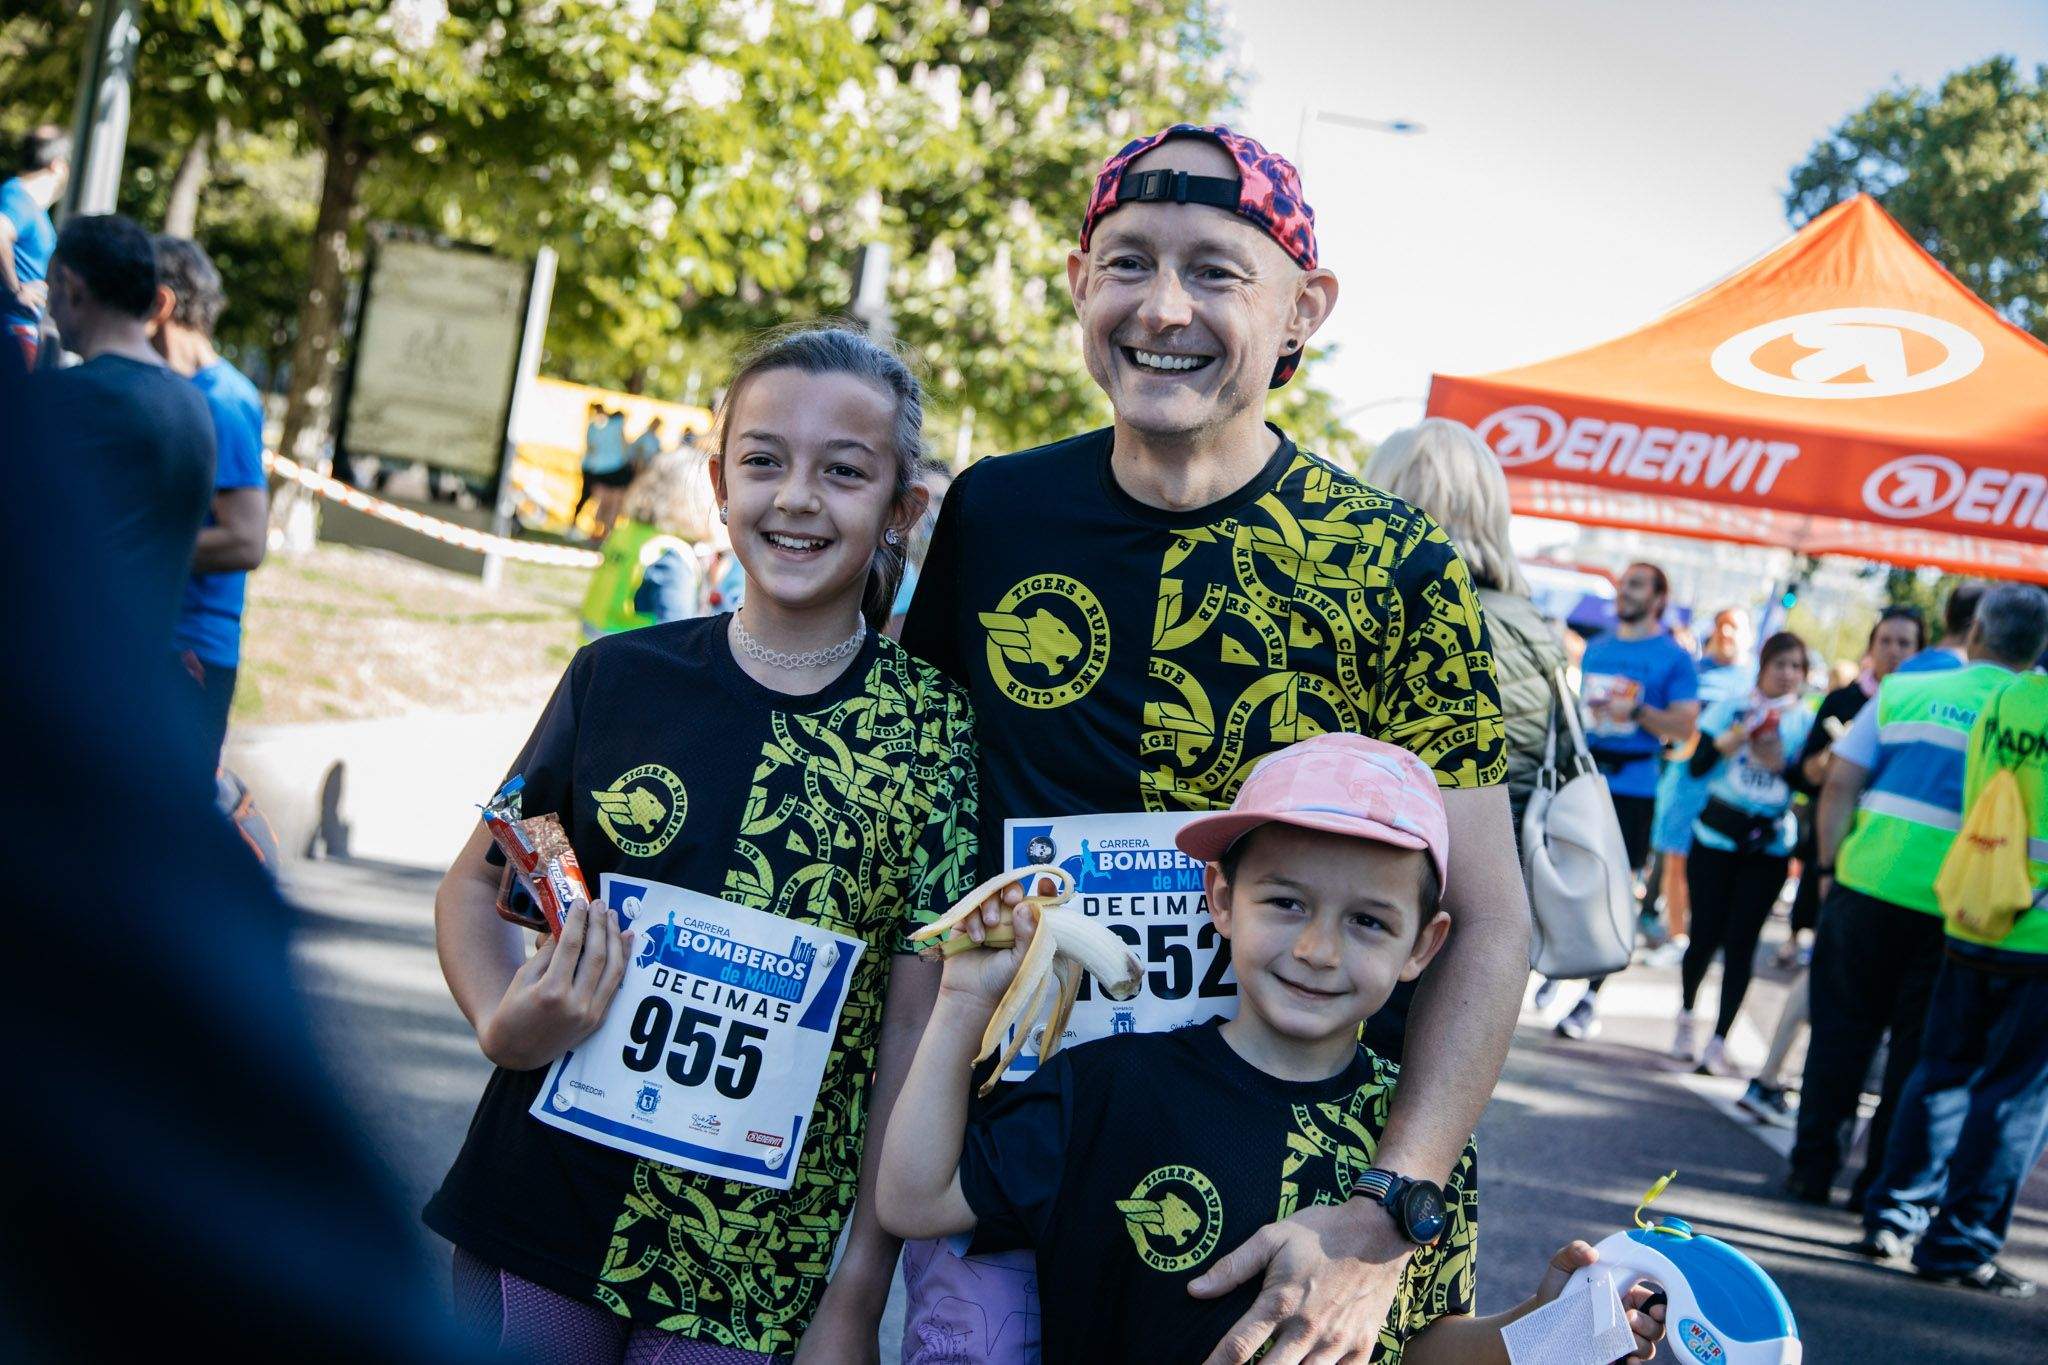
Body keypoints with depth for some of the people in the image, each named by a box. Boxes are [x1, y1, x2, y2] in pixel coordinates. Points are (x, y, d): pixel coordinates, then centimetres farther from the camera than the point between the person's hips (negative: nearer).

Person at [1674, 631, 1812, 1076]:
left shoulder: (1806, 721, 3)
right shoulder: (1731, 707, 2)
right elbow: (1697, 764, -5)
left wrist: (1781, 763, -21)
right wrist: (1737, 735, -18)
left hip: (1770, 844, 0)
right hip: (1717, 836, 0)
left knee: (1741, 942, -3)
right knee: (1706, 934, 1)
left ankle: (1718, 1042, 0)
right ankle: (1686, 1016, 27)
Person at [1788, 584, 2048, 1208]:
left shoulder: (1905, 690, 3)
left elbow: (1840, 782, 0)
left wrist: (1831, 865, 6)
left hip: (1870, 881, 1)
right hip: (1958, 906, -1)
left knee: (1842, 1028, 11)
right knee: (1920, 1047, 10)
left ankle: (1813, 1168, 15)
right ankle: (1884, 1183, 14)